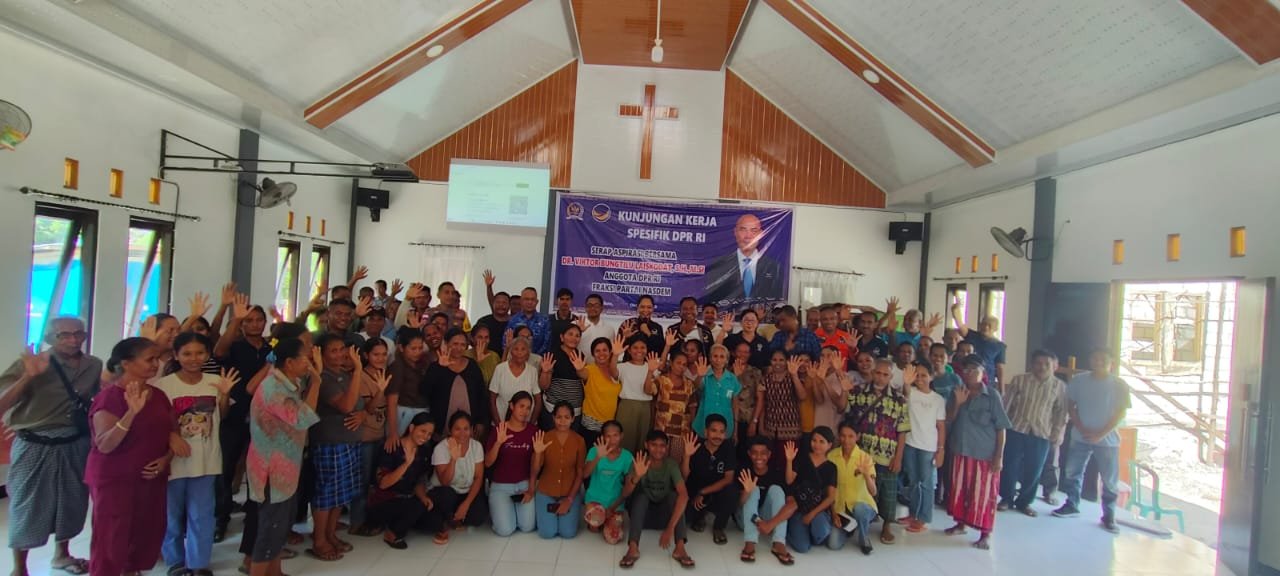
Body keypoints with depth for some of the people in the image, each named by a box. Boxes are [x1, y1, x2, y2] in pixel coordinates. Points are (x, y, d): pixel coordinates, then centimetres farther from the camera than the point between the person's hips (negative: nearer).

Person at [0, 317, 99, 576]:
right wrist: (29, 376, -31)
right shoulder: (31, 364, -12)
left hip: (76, 445, 4)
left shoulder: (94, 366, 1)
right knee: (28, 507, 8)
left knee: (71, 503, 18)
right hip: (35, 447, -4)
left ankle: (62, 554, 39)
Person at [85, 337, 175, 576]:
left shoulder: (158, 395, 7)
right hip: (114, 481, -6)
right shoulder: (109, 397, -13)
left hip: (152, 480, 6)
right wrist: (132, 412, -34)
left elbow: (171, 432, 15)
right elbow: (105, 445, -22)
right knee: (111, 542, -1)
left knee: (147, 538, 12)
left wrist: (166, 458, -4)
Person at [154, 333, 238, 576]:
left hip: (206, 460, 2)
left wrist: (225, 394, -9)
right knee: (173, 515, 13)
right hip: (175, 459, -2)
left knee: (202, 515, 8)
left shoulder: (214, 381, -1)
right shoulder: (165, 384, -10)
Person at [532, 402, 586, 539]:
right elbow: (535, 472, -13)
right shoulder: (544, 438, -12)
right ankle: (548, 512, 20)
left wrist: (569, 499, -9)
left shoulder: (579, 441, -9)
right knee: (548, 533, -11)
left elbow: (580, 473, -4)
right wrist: (537, 453, -31)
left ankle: (565, 508, 19)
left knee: (568, 533, -10)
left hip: (570, 492, 0)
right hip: (546, 491, 0)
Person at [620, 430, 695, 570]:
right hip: (642, 514, 0)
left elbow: (683, 495, -32)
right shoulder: (640, 464, -15)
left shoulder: (671, 464, -17)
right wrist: (637, 477, -47)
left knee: (673, 494, -28)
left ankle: (680, 547, -35)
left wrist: (670, 527, -43)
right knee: (641, 495, -30)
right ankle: (633, 547, -38)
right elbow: (625, 494, -26)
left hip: (664, 514, 0)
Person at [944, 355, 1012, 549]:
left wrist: (999, 456, -10)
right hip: (960, 450, 4)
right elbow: (949, 420, 3)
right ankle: (961, 523, 31)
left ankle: (985, 534, 12)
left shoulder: (992, 395, -8)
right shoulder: (958, 393, 4)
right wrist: (957, 404, -15)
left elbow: (1001, 428, -7)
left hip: (985, 453, -4)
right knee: (959, 489, 14)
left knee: (983, 493, 2)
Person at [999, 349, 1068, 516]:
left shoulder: (1060, 387, 2)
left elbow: (1062, 412, 7)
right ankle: (1006, 498, 19)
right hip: (1016, 430, -1)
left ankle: (1024, 502, 23)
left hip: (1042, 435, 1)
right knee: (1009, 466, 3)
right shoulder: (1019, 380, -1)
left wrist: (1057, 433, 2)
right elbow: (1006, 403, 1)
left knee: (1033, 471, 6)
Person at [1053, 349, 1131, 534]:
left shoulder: (1119, 385, -5)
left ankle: (1109, 516, 14)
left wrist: (1101, 434, -14)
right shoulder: (1079, 381, 0)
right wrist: (1082, 429, -9)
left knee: (1109, 479, 2)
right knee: (1073, 473, 7)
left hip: (1108, 440, -2)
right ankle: (1072, 505, 23)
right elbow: (1071, 406, 3)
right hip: (1080, 437, 2)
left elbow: (1120, 414, -6)